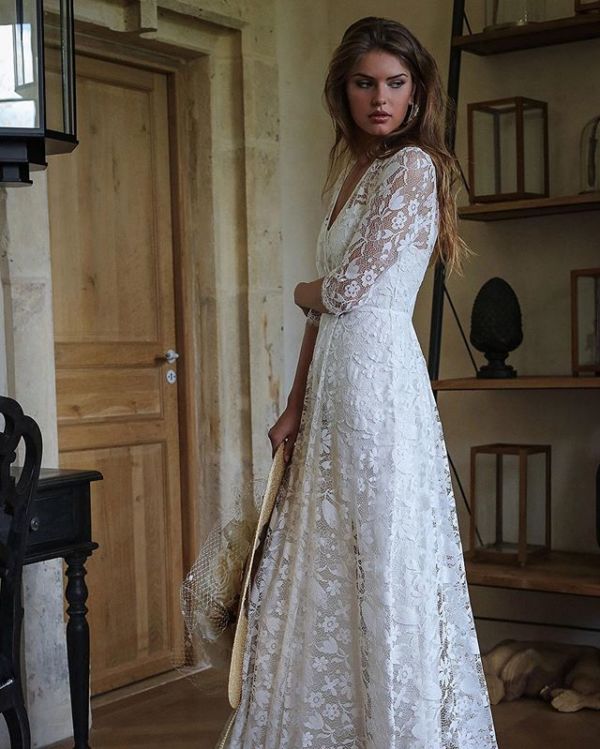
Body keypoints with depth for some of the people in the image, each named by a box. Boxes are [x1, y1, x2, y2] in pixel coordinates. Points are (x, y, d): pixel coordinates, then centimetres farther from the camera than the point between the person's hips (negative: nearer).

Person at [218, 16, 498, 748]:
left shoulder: (411, 167, -8)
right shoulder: (353, 170, 18)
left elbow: (346, 291, -14)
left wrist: (303, 291, 8)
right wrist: (296, 408, 12)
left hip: (378, 375, -9)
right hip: (334, 384, 9)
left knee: (380, 556, -1)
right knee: (329, 564, 13)